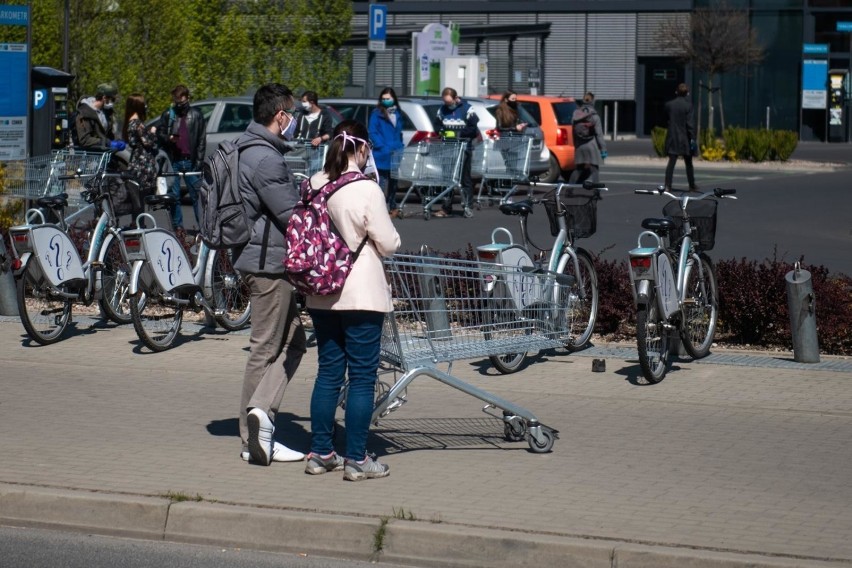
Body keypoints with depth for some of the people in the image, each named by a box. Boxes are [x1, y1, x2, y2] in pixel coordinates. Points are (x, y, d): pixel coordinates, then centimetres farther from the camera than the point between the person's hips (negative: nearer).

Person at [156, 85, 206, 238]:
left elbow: (202, 140, 8)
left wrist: (199, 161, 0)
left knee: (196, 194, -3)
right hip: (173, 161, 1)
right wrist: (168, 138, -8)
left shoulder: (196, 115, 8)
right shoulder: (168, 115, 10)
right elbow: (159, 133, 15)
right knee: (174, 195, 2)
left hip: (190, 161, -1)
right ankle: (178, 226, 8)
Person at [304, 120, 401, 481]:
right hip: (362, 295, -6)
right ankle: (356, 460, 3)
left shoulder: (314, 186, 2)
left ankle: (320, 454, 17)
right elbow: (389, 244, -11)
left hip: (321, 295, 6)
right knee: (362, 377, 1)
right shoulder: (367, 190, -15)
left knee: (328, 373, 14)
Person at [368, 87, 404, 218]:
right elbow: (373, 133, -9)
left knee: (393, 182, 15)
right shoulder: (377, 114, -3)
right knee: (383, 182, -7)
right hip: (382, 156, -6)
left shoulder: (397, 114, 15)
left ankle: (393, 207, 24)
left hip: (395, 154, 6)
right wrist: (383, 147, -18)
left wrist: (401, 147, 8)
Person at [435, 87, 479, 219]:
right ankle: (446, 208, 8)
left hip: (463, 149, -4)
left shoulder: (466, 109, -5)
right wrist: (442, 133, -6)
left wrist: (457, 134, -14)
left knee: (465, 178, 0)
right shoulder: (442, 110, 8)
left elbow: (474, 129, -7)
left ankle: (468, 207, 5)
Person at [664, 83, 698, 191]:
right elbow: (690, 122, -12)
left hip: (672, 137, 2)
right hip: (684, 138, -2)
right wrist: (692, 138, -10)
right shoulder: (688, 105, -10)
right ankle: (692, 185, 20)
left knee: (671, 162, 1)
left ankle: (668, 185, -8)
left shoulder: (669, 104, 0)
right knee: (688, 162, 11)